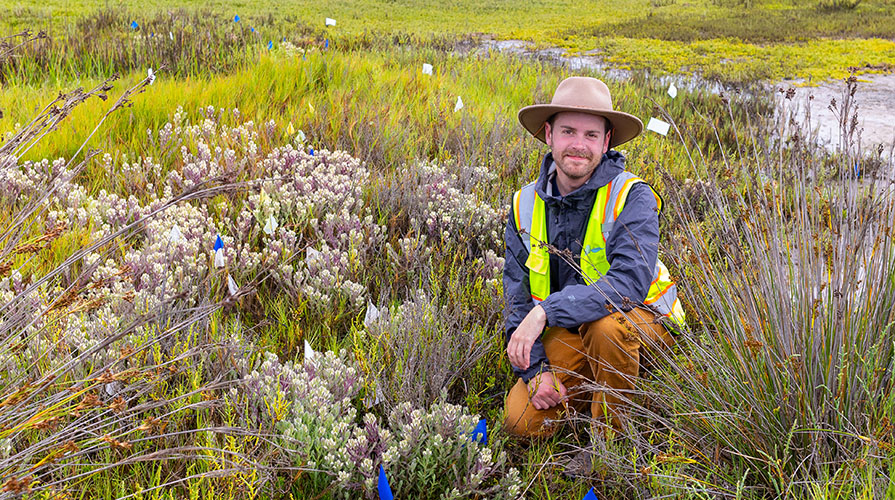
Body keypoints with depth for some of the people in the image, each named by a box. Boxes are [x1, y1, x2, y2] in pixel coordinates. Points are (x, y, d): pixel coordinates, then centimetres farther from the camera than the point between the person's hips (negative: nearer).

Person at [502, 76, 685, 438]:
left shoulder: (631, 197, -18)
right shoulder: (526, 204, -2)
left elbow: (629, 283, -32)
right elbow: (517, 295, -1)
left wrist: (545, 312, -37)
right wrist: (535, 368, -14)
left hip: (641, 325, -3)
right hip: (566, 338, 4)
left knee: (606, 324, -38)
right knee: (522, 420, -15)